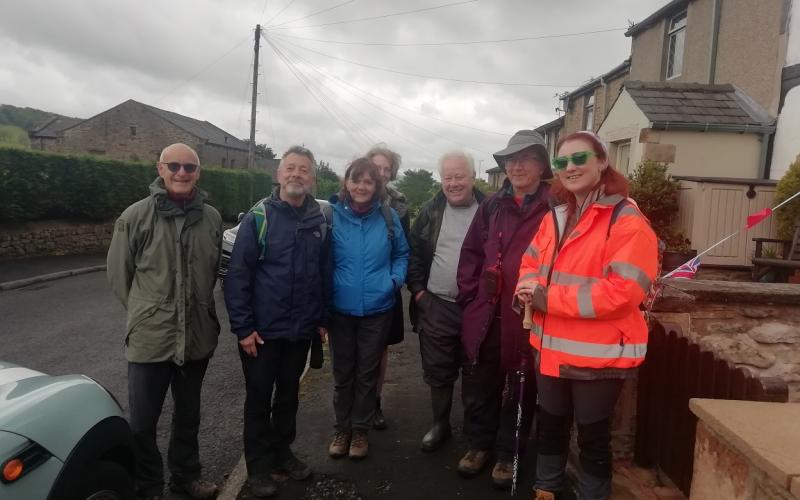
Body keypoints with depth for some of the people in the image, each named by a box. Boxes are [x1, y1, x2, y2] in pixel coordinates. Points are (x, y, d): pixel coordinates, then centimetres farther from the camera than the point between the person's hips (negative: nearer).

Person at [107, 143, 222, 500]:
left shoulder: (212, 219, 1)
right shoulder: (136, 216, -7)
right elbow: (118, 274, 0)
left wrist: (197, 310, 9)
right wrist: (146, 312, 3)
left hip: (198, 338, 3)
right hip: (149, 338, -2)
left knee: (188, 416, 20)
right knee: (142, 423, 6)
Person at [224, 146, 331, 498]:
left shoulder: (321, 223, 2)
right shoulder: (257, 219, -9)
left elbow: (325, 274, 7)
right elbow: (237, 276, -12)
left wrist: (322, 319, 6)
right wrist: (243, 327, -14)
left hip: (301, 330, 4)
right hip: (262, 331, -3)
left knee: (289, 394, 19)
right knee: (259, 399, 10)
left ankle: (282, 452, 37)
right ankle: (259, 466, 26)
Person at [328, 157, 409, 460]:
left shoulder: (388, 217, -2)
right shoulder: (333, 215, -6)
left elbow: (402, 254, 10)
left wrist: (396, 279, -5)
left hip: (377, 309, 1)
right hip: (340, 308, 0)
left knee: (367, 372, 13)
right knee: (342, 372, 14)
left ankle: (360, 429, 30)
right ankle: (342, 428, 31)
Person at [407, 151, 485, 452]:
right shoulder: (431, 211, 4)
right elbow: (413, 253, 7)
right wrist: (417, 289, -2)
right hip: (436, 306, 2)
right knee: (438, 371, 12)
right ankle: (440, 425, 31)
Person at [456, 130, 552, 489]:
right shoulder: (492, 205, 8)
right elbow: (471, 252, 11)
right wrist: (470, 295, 4)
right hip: (485, 313, 4)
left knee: (519, 389, 12)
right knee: (478, 384, 15)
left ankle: (508, 453, 31)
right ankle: (479, 443, 36)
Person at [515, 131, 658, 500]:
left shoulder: (628, 222, -16)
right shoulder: (555, 217, 8)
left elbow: (621, 291, -25)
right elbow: (531, 262, 14)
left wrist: (546, 298, -23)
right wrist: (529, 286, -11)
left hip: (599, 355, -7)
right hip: (552, 348, 7)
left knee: (593, 435, 11)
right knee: (551, 425, 23)